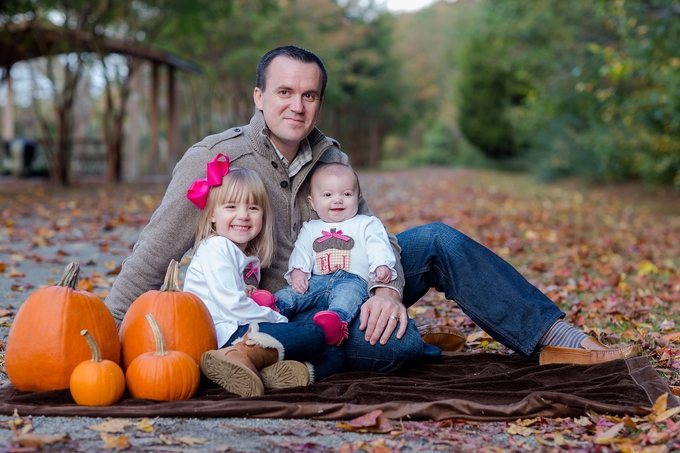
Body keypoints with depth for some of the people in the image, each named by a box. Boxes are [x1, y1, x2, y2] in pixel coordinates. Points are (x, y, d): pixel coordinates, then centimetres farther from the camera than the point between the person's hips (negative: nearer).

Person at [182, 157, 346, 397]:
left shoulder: (251, 258, 25)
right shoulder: (216, 249, -4)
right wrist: (279, 320, -6)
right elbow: (231, 305, -13)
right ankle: (242, 357, -35)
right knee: (313, 334, -21)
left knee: (335, 356, -2)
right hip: (225, 334, -9)